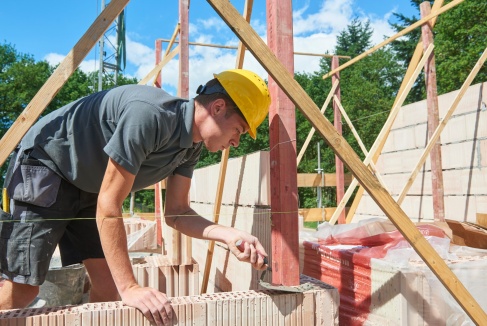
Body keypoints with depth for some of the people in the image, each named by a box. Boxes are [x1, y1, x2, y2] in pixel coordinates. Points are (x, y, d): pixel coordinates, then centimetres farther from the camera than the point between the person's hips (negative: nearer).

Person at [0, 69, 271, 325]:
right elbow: (108, 206, -30)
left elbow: (176, 212, -2)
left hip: (88, 186, 8)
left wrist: (230, 235, -18)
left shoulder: (192, 146, -4)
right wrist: (129, 288, -27)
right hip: (44, 166, -8)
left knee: (108, 283, 1)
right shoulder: (150, 115, -33)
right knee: (24, 287, -8)